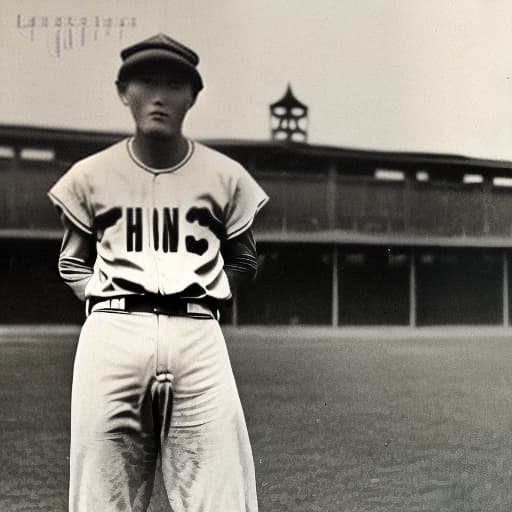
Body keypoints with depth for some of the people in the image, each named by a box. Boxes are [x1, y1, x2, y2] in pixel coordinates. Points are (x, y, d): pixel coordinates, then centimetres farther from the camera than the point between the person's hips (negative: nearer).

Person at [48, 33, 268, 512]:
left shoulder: (224, 176, 8)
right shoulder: (90, 175, 9)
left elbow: (243, 260, 19)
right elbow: (72, 262, 18)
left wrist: (201, 294, 2)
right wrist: (108, 300, 0)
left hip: (197, 334, 0)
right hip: (111, 334, 0)